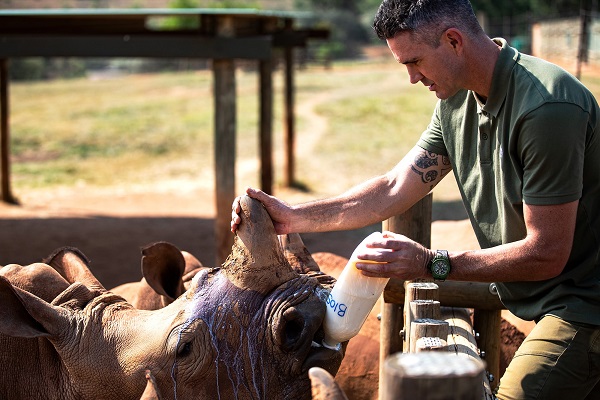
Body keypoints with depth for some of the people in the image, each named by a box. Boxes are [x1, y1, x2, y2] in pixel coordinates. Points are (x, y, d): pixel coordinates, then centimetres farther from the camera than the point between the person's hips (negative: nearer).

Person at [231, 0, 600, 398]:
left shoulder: (548, 107, -25)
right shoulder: (456, 102, 3)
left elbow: (545, 254, -23)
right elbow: (394, 191, 7)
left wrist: (432, 264, -19)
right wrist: (294, 216, -1)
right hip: (538, 304, 8)